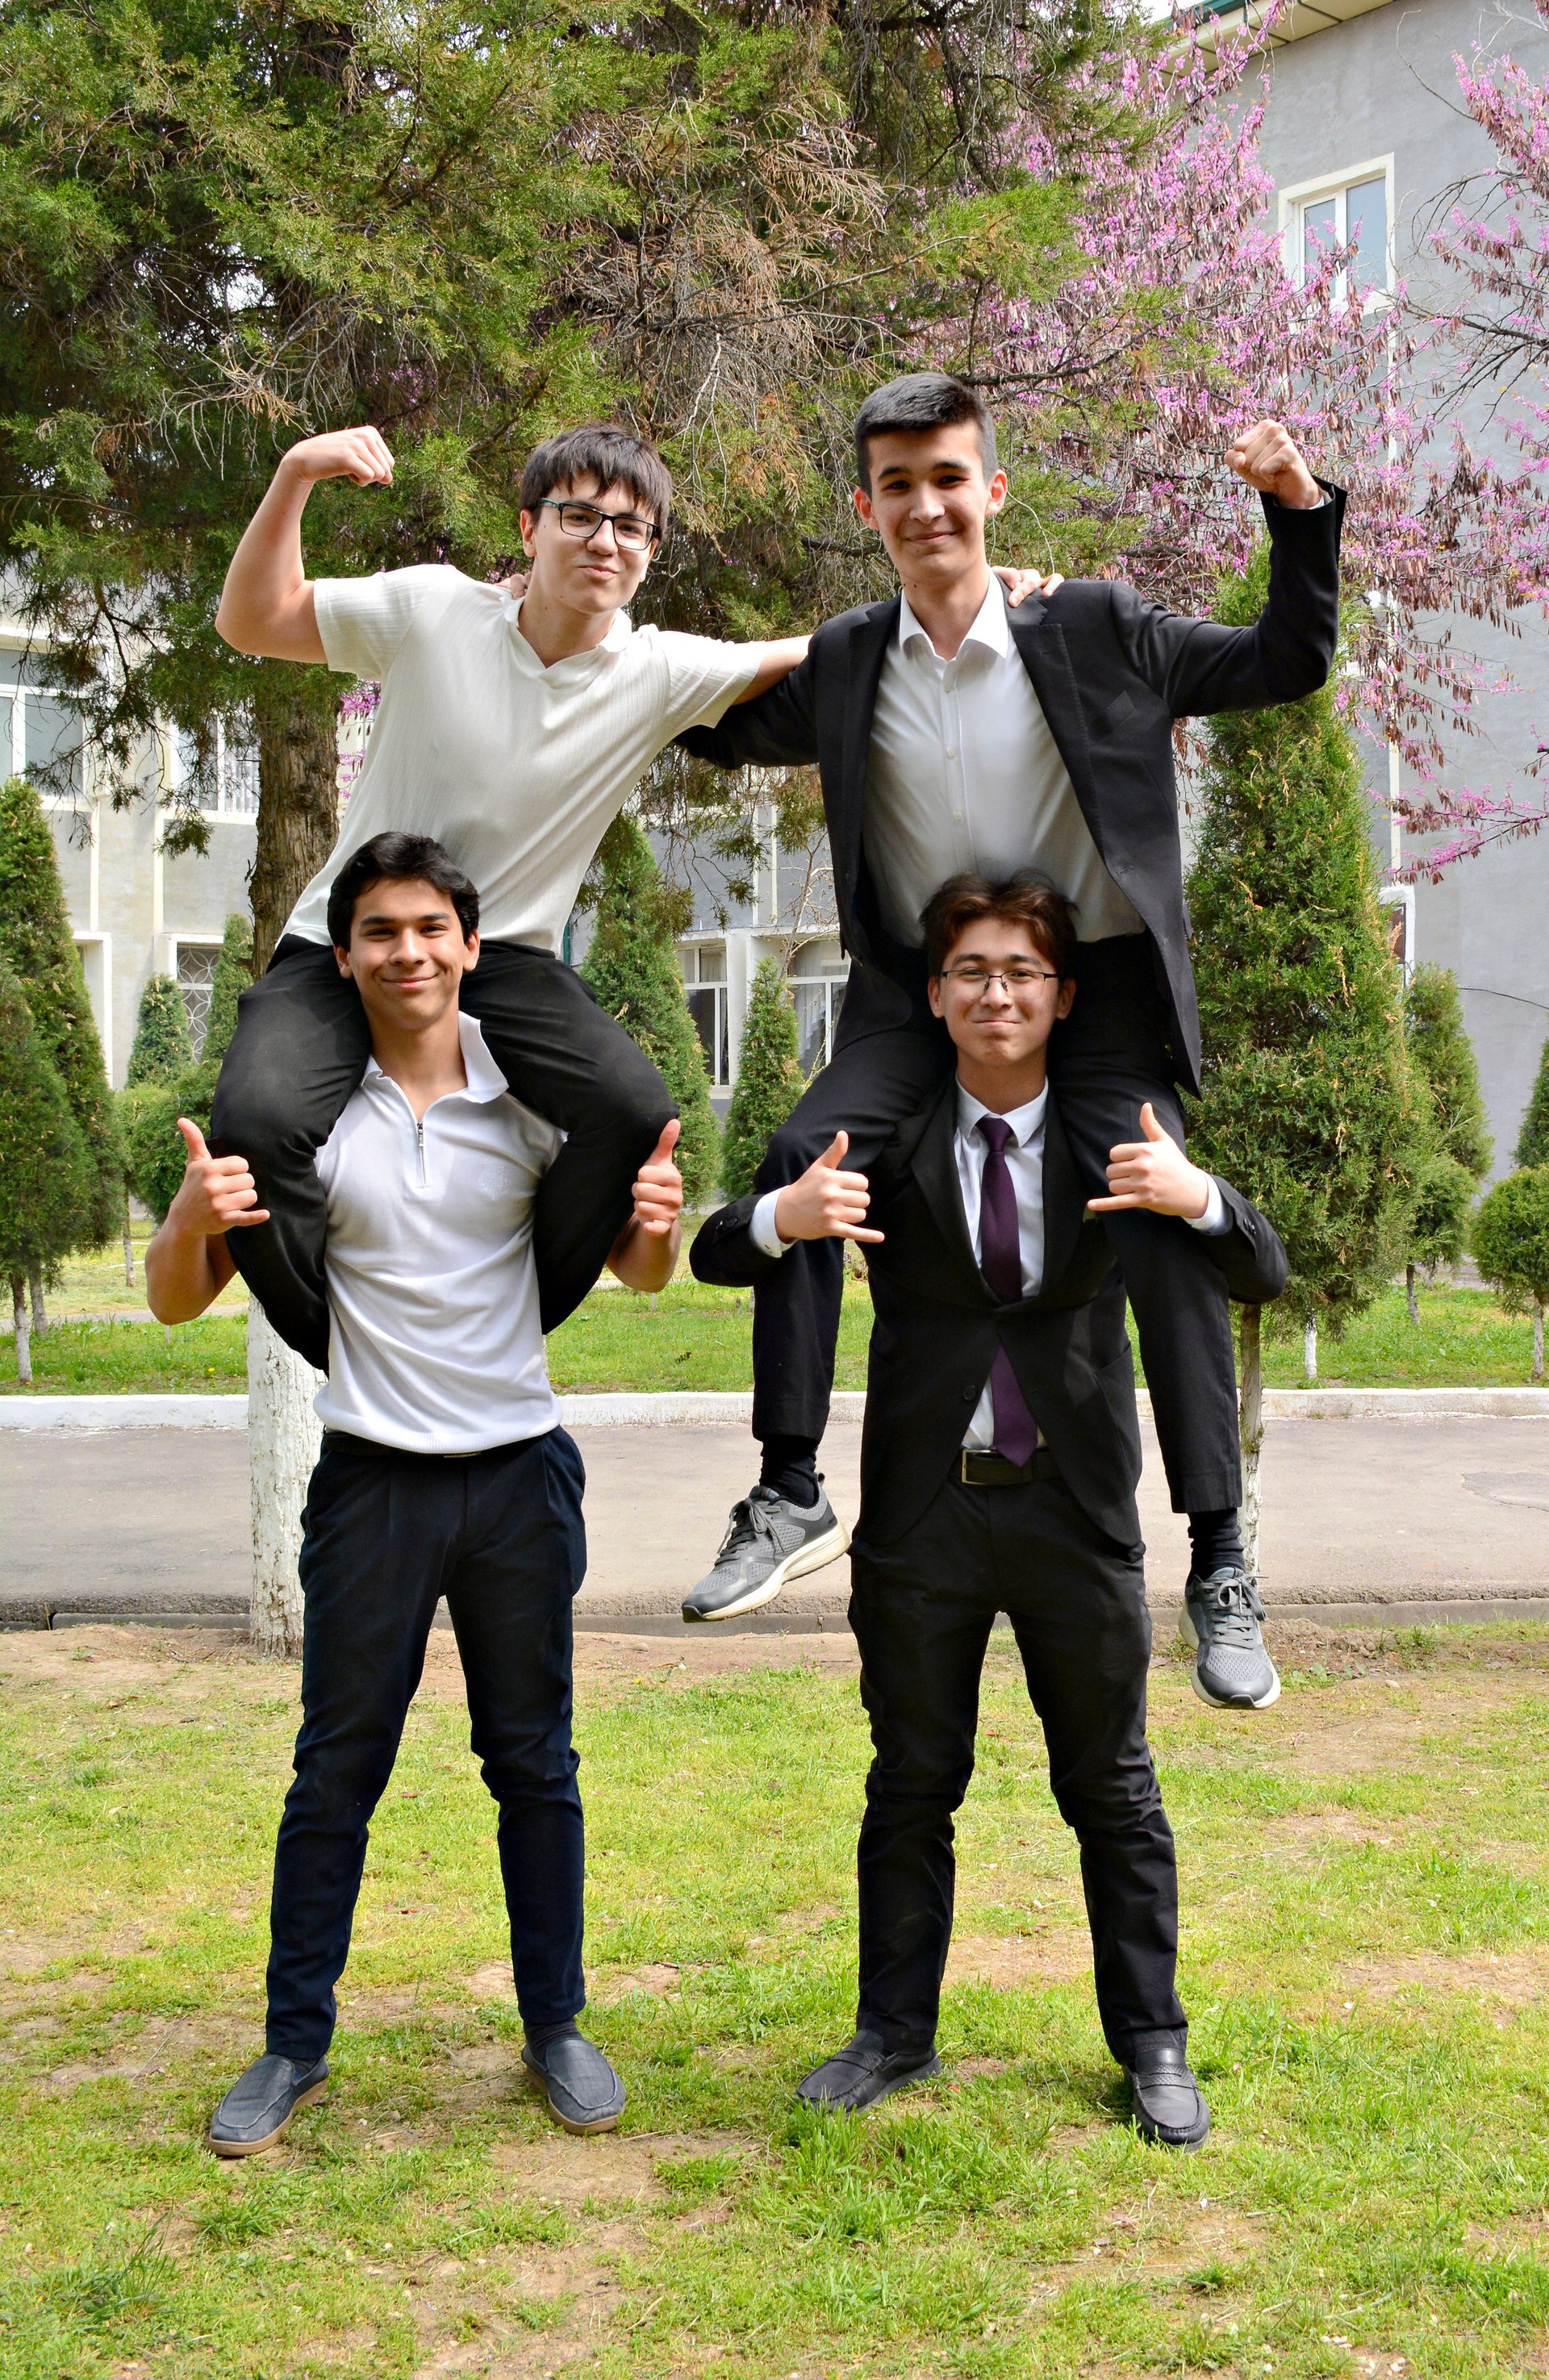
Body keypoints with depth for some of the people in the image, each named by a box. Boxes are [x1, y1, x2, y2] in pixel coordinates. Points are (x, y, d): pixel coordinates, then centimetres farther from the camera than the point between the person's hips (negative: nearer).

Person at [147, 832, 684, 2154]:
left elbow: (636, 1274, 8)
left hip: (519, 1472, 1)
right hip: (373, 1483, -1)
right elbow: (179, 1301, -1)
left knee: (534, 1763, 11)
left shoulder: (533, 1096, -2)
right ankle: (295, 2042, 21)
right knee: (337, 1770, 6)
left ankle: (556, 2027, 25)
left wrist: (657, 1222, -16)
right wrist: (193, 1218, -23)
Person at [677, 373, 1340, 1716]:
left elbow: (1289, 664, 4)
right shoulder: (844, 666, 4)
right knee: (800, 1165, -21)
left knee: (1169, 1236, -15)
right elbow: (723, 734, 22)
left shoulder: (1095, 632, -3)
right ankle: (790, 1498, -8)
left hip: (1092, 993, -2)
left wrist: (1298, 508, -9)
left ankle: (1220, 1570, -2)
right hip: (920, 998, 2)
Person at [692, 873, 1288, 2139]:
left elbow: (1263, 1278, -4)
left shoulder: (1117, 1138, -1)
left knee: (1115, 1792, 11)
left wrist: (1200, 1199, -26)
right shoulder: (888, 1137, -2)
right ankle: (896, 2032, 28)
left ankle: (1153, 2046, 25)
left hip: (1078, 1512, 0)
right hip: (924, 1513, 0)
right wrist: (785, 1217, -27)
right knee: (911, 1785, 13)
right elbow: (716, 1255, -4)